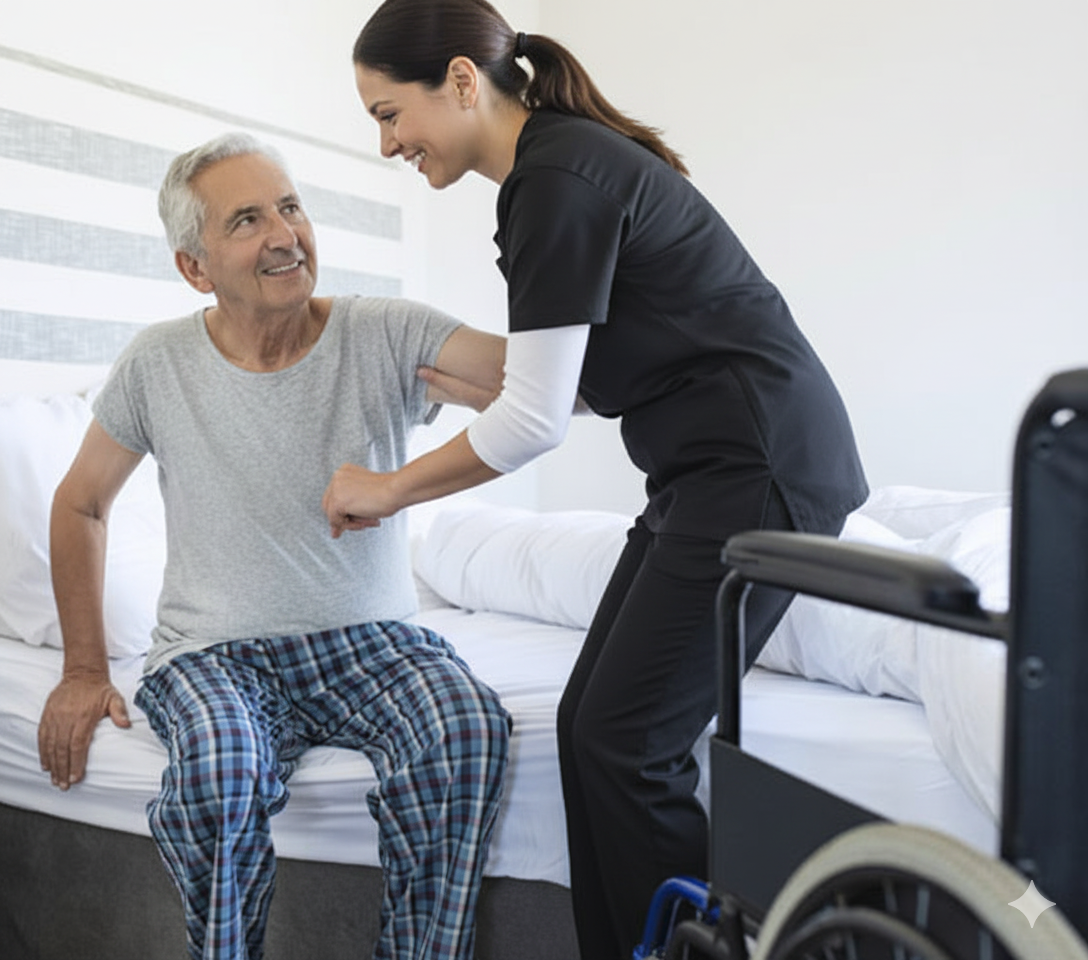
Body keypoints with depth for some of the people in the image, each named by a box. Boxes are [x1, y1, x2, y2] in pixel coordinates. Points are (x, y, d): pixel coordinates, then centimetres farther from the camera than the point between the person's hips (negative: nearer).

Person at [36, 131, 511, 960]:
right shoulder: (158, 364, 0)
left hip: (369, 638, 0)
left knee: (470, 727, -30)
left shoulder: (388, 337, -5)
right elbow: (80, 504, 12)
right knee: (219, 767, -31)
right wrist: (84, 670, 8)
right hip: (214, 651, 1)